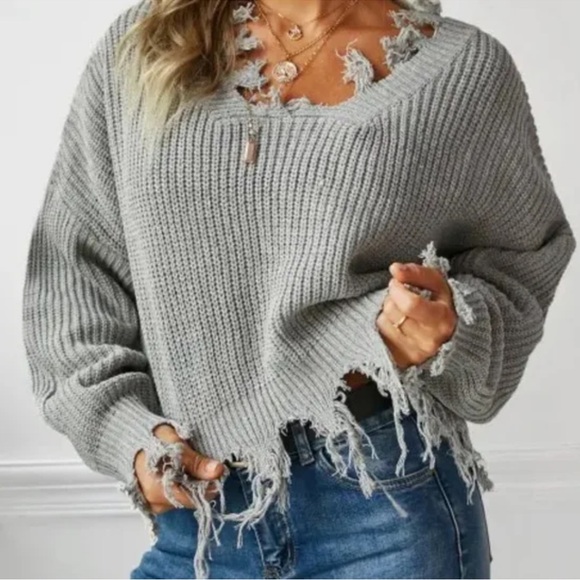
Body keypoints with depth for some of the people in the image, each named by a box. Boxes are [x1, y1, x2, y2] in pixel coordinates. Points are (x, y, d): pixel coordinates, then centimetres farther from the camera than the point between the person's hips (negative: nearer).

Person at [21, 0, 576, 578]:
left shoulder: (468, 70, -2)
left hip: (387, 497, -2)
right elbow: (71, 268, 8)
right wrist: (123, 428, -3)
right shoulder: (138, 48, 5)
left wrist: (454, 324, -14)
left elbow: (519, 264, 8)